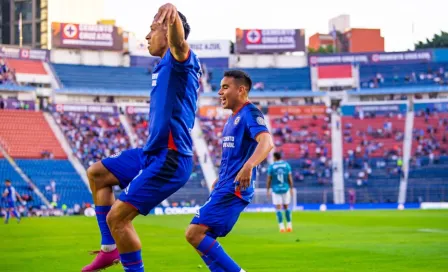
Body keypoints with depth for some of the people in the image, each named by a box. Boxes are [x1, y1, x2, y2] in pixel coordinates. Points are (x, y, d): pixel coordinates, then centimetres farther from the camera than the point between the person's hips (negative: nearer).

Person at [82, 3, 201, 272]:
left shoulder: (179, 59, -14)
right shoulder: (165, 66, 15)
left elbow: (178, 42, -40)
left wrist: (172, 16, -59)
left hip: (169, 159, -11)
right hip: (152, 153, 11)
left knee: (117, 217, -11)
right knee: (97, 173, 22)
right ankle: (110, 249, 21)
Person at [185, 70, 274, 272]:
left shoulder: (249, 113, -11)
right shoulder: (233, 118, 19)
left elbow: (266, 142, -29)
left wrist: (248, 166, -45)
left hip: (233, 190, -10)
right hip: (224, 188, 10)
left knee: (194, 233, -16)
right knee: (201, 237, 10)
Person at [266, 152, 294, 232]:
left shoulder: (271, 167, -5)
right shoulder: (286, 165, 0)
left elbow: (269, 180, -2)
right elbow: (290, 178, 0)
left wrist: (268, 190, 6)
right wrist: (291, 189, 7)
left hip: (276, 190, -2)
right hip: (285, 189, 2)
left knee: (278, 209, 1)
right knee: (286, 207, 14)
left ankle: (281, 227, -6)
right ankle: (289, 225, 13)